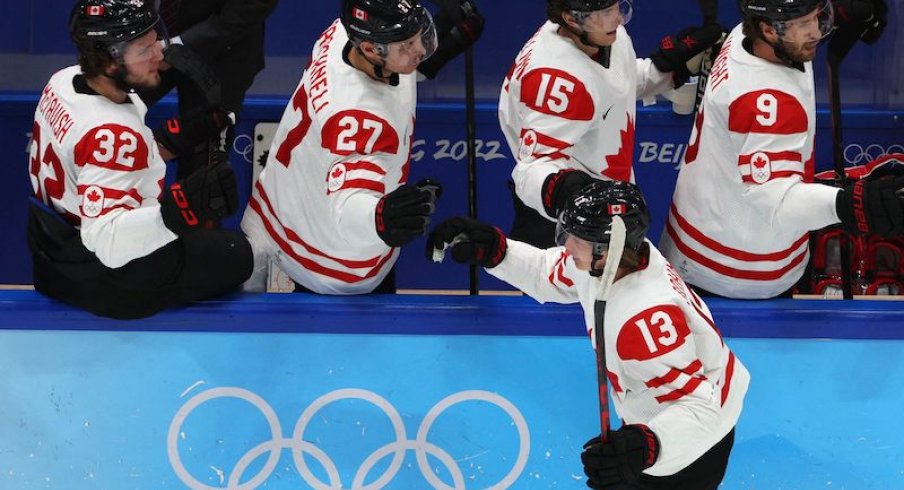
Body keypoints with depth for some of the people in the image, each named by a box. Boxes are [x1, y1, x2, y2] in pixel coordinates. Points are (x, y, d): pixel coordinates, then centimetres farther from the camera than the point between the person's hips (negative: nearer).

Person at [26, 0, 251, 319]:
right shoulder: (112, 134, -33)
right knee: (236, 254, 4)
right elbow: (108, 243, -38)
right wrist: (182, 206, -48)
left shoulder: (64, 80, -4)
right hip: (105, 284, -9)